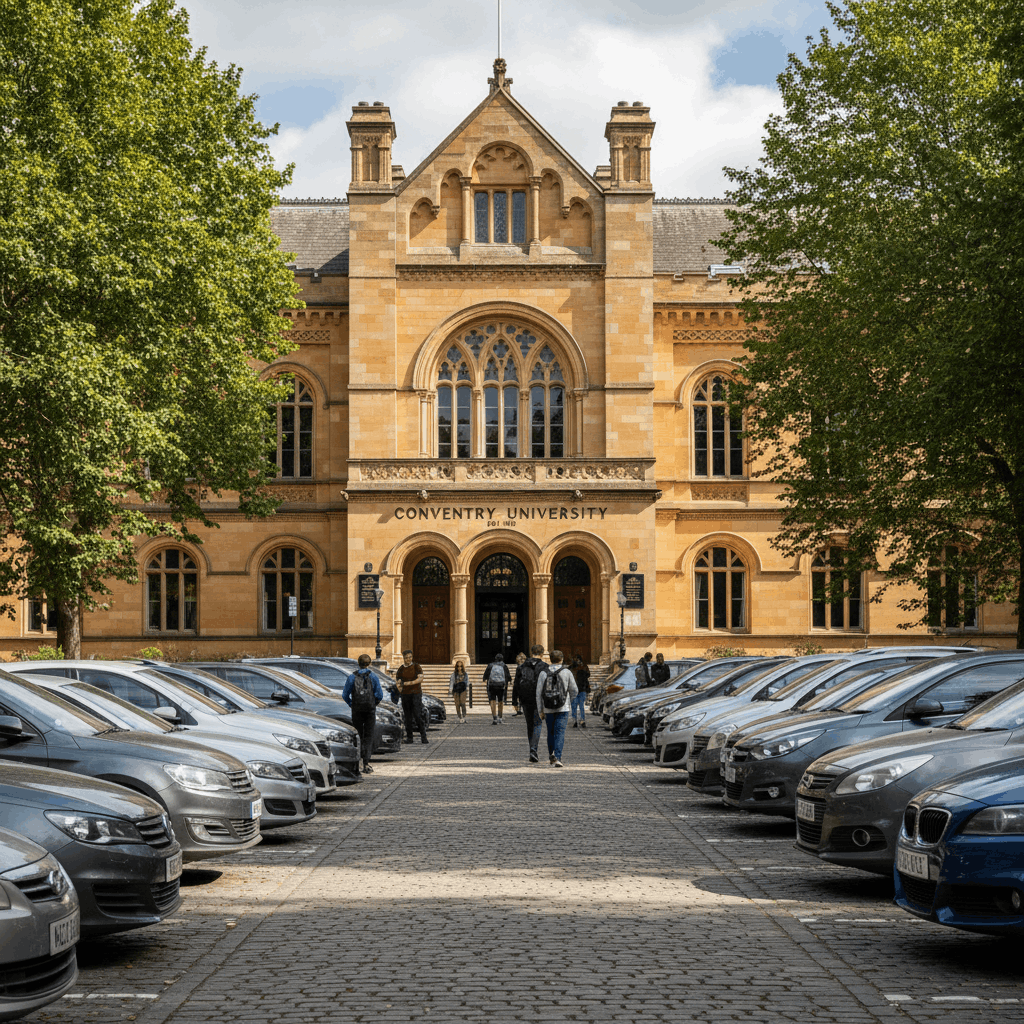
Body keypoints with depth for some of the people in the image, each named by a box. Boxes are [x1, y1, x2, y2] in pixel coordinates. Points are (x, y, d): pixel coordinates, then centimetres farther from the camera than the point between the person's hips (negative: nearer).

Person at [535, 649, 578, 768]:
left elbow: (539, 692, -1)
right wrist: (569, 701, 24)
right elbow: (573, 690, 4)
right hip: (563, 708, -2)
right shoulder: (566, 672, -2)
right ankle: (557, 758, -15)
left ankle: (551, 753, 19)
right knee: (560, 732, -5)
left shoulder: (544, 673, 1)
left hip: (548, 709, 2)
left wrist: (540, 710, 5)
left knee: (551, 732, 19)